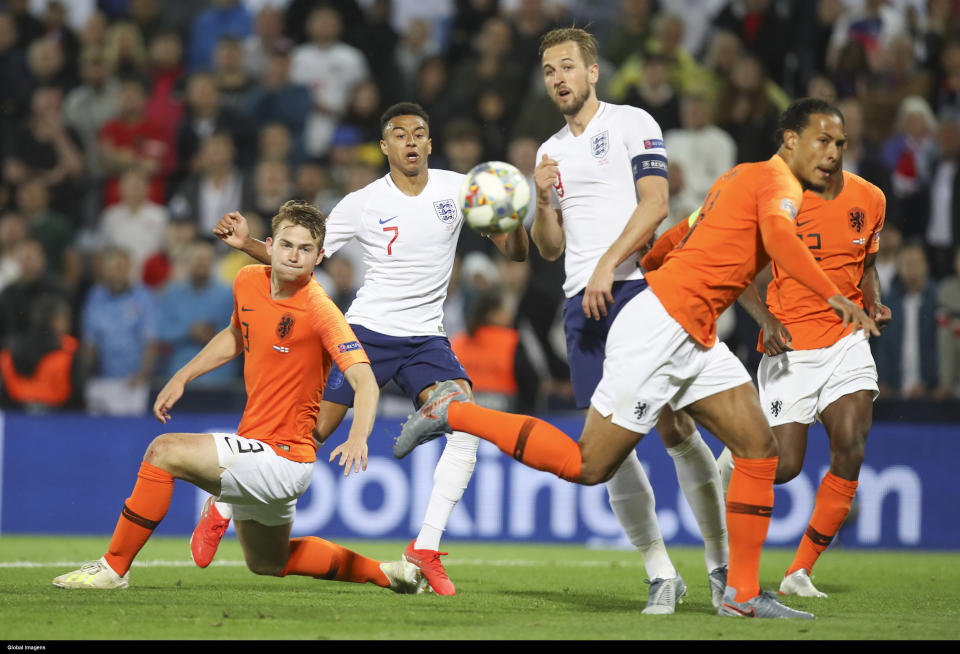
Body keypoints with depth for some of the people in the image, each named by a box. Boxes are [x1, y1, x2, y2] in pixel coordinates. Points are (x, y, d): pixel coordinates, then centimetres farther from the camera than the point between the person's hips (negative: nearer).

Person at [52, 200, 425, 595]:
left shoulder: (319, 311, -20)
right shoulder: (249, 282, 2)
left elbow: (365, 381, -28)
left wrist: (358, 437, -45)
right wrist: (182, 377, 17)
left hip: (281, 456, -9)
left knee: (164, 451, -20)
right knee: (268, 562, 26)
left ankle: (114, 567, -8)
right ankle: (385, 573, 35)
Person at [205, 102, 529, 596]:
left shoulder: (456, 189, 1)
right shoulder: (363, 204, -5)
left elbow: (515, 253, 2)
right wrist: (248, 245, -18)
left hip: (425, 337, 2)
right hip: (366, 330, -2)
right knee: (309, 433, -7)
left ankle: (426, 547, -15)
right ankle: (222, 509, 15)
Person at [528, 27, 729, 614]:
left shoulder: (631, 123, 3)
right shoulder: (551, 152, 23)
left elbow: (655, 202, -9)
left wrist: (607, 264, -16)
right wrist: (543, 200, 5)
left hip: (640, 287, -6)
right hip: (583, 303, 6)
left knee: (675, 429, -10)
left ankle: (721, 564, 0)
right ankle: (661, 574, 1)